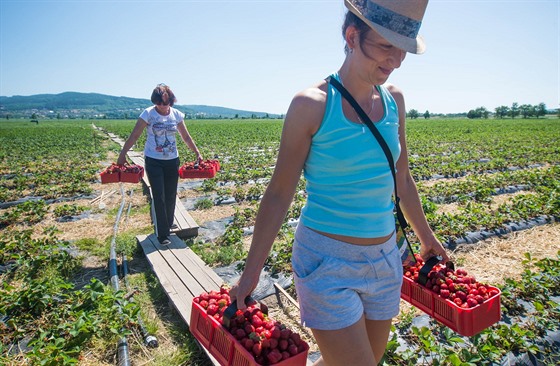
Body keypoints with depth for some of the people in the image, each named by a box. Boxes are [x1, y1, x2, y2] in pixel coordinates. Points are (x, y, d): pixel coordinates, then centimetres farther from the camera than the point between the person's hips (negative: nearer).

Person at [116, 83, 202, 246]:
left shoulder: (177, 115, 1)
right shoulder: (148, 114, -9)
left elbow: (186, 137, 9)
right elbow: (134, 136, -6)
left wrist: (198, 153, 5)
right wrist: (122, 154, -7)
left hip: (172, 161, 3)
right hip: (153, 161, -3)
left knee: (171, 195, 9)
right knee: (159, 196, -4)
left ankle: (168, 224, 32)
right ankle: (163, 234, 4)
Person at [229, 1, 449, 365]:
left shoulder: (394, 99, 3)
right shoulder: (312, 105, -14)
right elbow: (279, 195, -10)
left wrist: (426, 237, 22)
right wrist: (250, 274, -8)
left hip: (385, 259, 6)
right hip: (328, 263, -6)